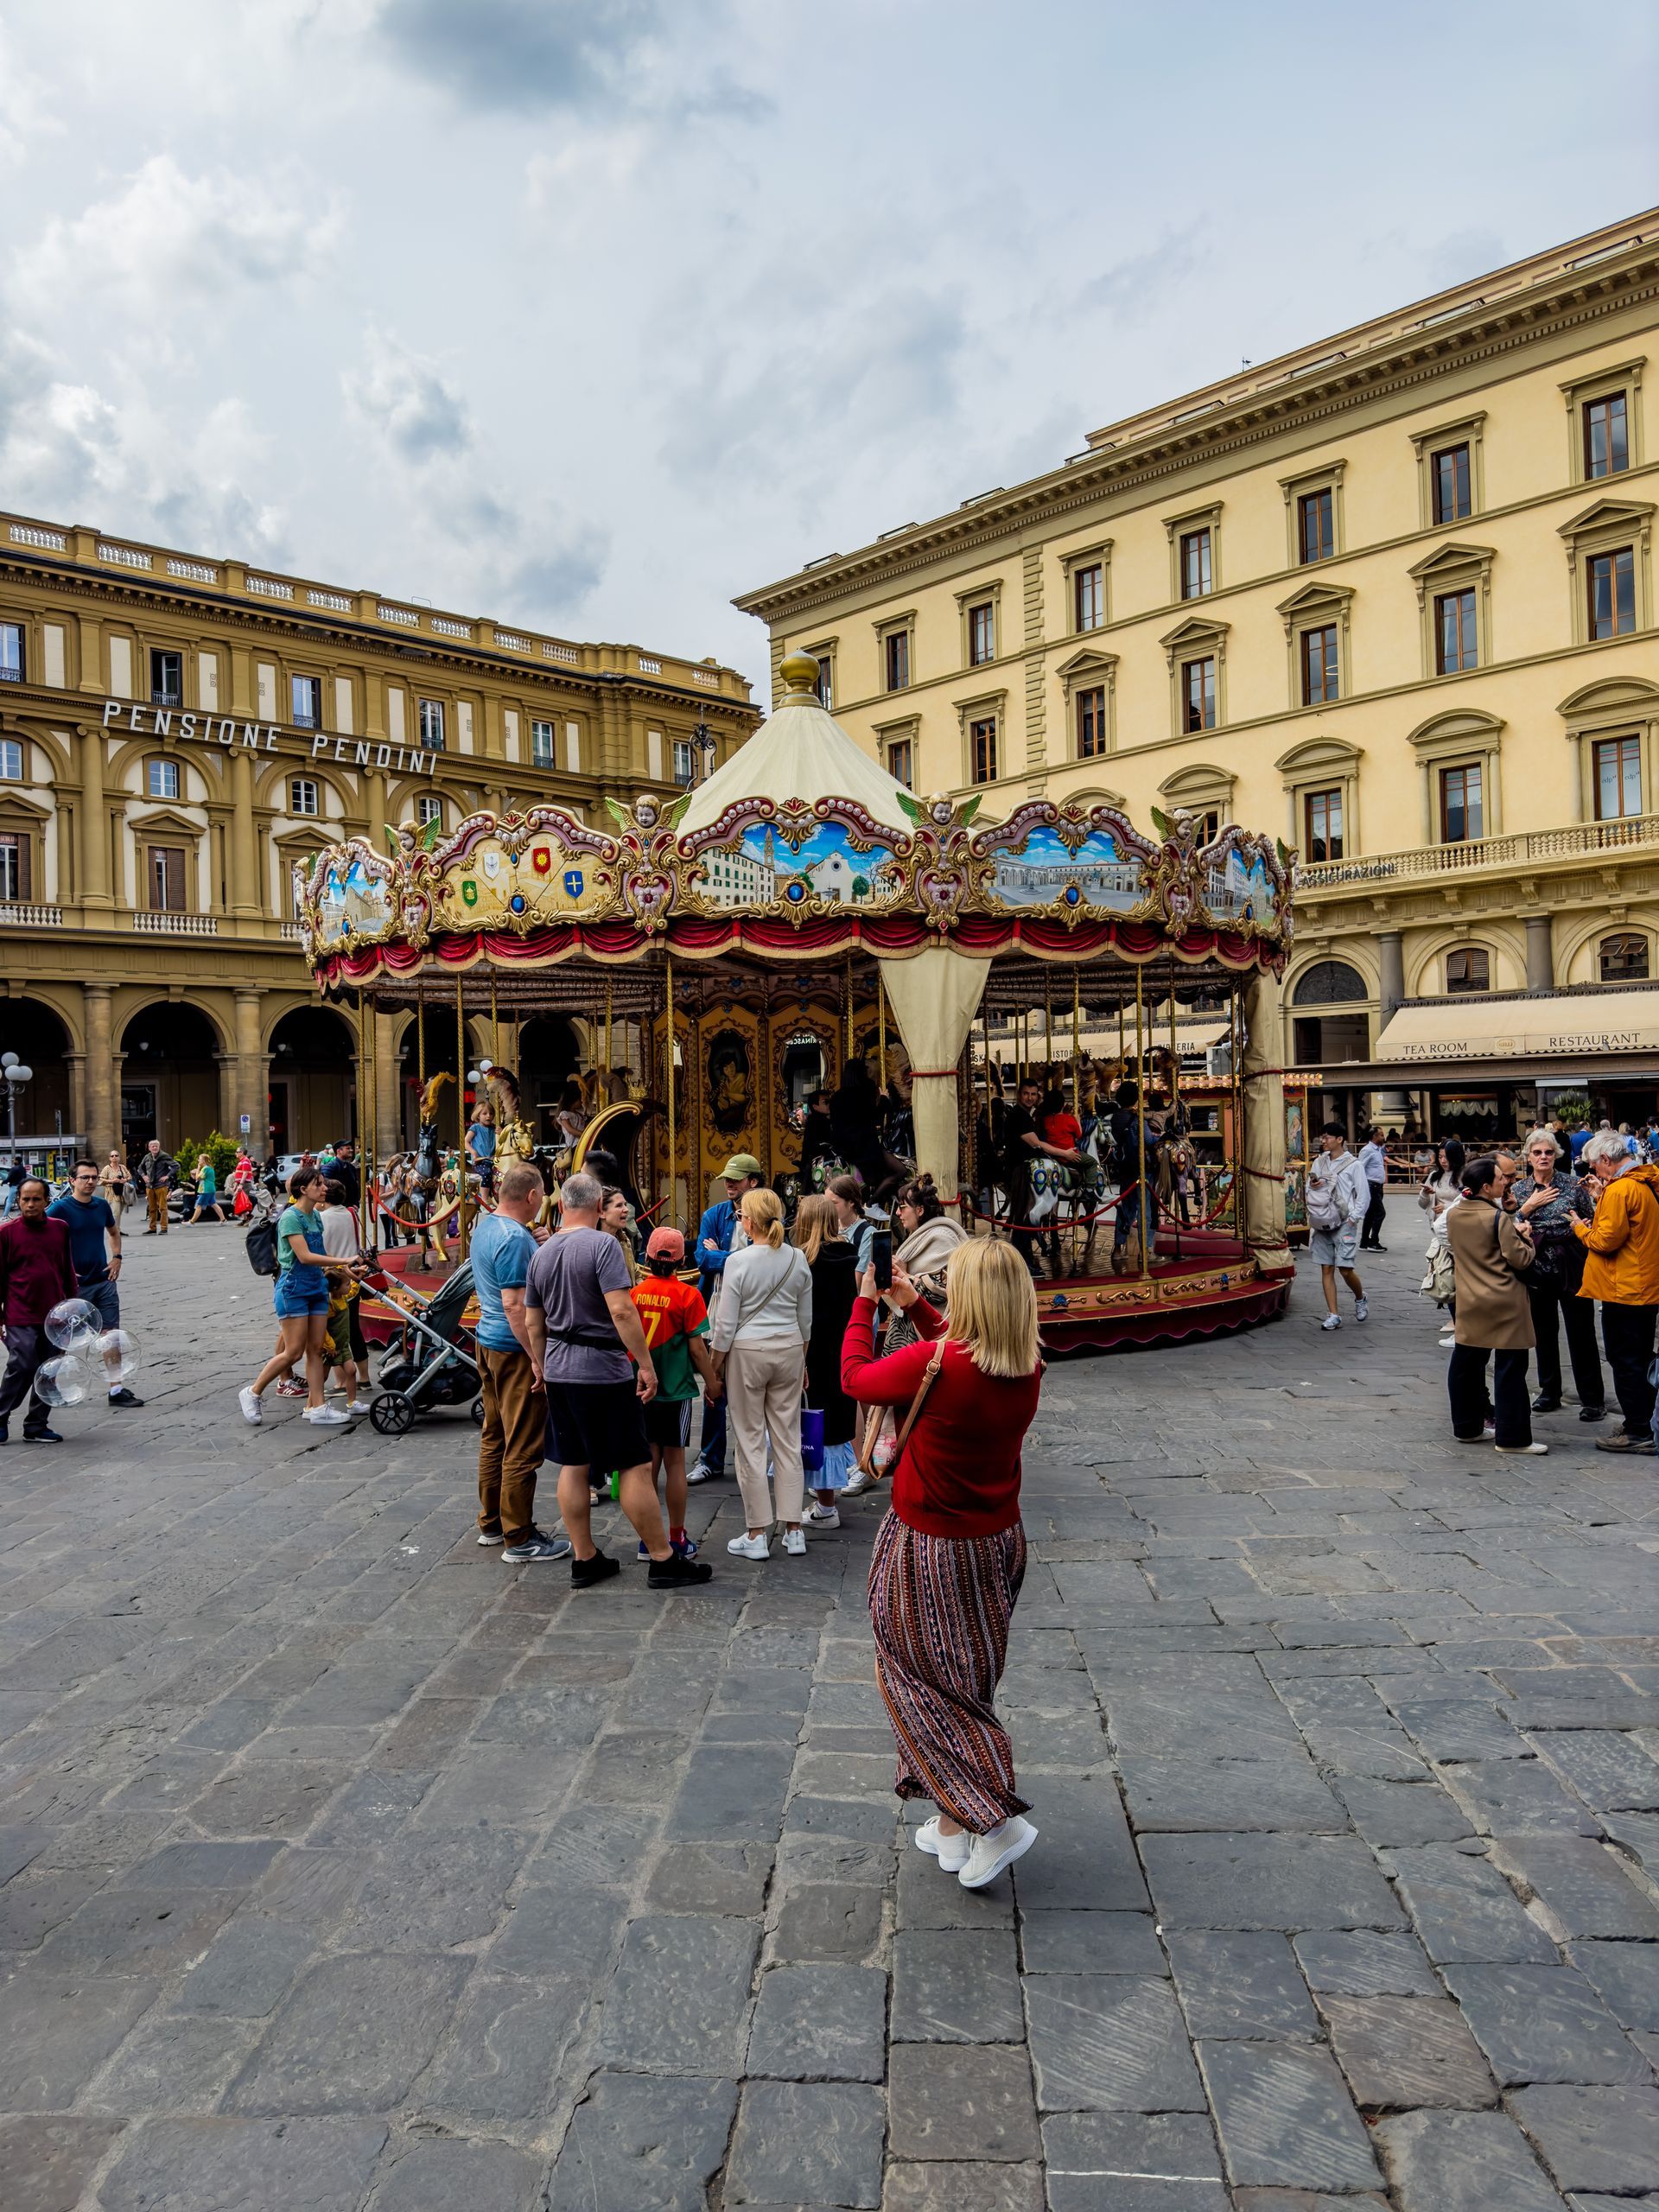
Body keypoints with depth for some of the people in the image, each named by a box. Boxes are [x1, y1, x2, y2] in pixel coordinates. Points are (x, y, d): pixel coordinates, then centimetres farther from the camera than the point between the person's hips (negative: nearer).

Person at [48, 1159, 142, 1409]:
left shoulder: (102, 1205, 5)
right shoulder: (60, 1208, -11)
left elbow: (114, 1232, 23)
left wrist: (116, 1258, 9)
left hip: (105, 1281, 5)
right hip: (76, 1284, -5)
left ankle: (116, 1390, 6)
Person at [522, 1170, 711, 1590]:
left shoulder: (541, 1253, 8)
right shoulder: (603, 1245, -14)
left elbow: (533, 1323, 14)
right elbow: (621, 1310, -22)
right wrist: (646, 1364, -17)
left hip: (559, 1372, 7)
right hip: (603, 1370, -7)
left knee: (573, 1465, 12)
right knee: (635, 1465, -1)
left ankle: (584, 1559, 18)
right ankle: (663, 1560, 5)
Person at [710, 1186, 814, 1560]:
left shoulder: (739, 1262, -13)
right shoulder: (798, 1259, 1)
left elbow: (726, 1323, -9)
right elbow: (806, 1318, 9)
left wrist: (716, 1365, 2)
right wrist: (802, 1360, 20)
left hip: (747, 1351, -4)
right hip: (789, 1349, 4)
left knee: (750, 1441, 4)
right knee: (788, 1438, 10)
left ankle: (756, 1535, 8)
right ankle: (793, 1530, 14)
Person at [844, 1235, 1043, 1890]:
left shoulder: (932, 1364, -27)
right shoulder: (1027, 1370, -8)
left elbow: (855, 1377, -8)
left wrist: (865, 1303, 5)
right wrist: (915, 1307, 16)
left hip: (932, 1550, -7)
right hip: (999, 1542, 7)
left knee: (920, 1679, 10)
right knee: (968, 1679, 19)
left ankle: (996, 1818, 6)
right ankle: (953, 1825, 31)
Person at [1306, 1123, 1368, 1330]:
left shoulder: (1353, 1165, -2)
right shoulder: (1318, 1162, 12)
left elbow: (1362, 1195, -3)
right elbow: (1308, 1190, 17)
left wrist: (1353, 1219, -11)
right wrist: (1312, 1186, -6)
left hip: (1344, 1223, -5)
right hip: (1322, 1223, 5)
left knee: (1345, 1269, -8)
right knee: (1327, 1269, 2)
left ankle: (1360, 1298, 22)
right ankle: (1333, 1315, 6)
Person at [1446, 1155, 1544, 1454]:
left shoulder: (1453, 1215, 3)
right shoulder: (1499, 1218, -16)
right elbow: (1520, 1260, -15)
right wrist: (1525, 1237, 4)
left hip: (1469, 1303, 7)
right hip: (1505, 1305, -7)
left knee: (1465, 1364, 13)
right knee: (1510, 1368, 0)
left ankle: (1466, 1427, 22)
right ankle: (1512, 1437, 3)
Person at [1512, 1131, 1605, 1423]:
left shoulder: (1573, 1183, 0)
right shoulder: (1519, 1190, 5)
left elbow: (1593, 1219, 5)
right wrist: (1529, 1207, -11)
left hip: (1572, 1269, -2)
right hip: (1537, 1270, 3)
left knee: (1581, 1333, -1)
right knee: (1543, 1332, 11)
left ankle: (1592, 1399, 7)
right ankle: (1549, 1392, 24)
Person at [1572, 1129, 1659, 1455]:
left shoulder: (1620, 1189, -19)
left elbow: (1606, 1240, -20)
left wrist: (1580, 1228, -3)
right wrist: (1603, 1195, 9)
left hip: (1624, 1291, -10)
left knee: (1625, 1362, -2)